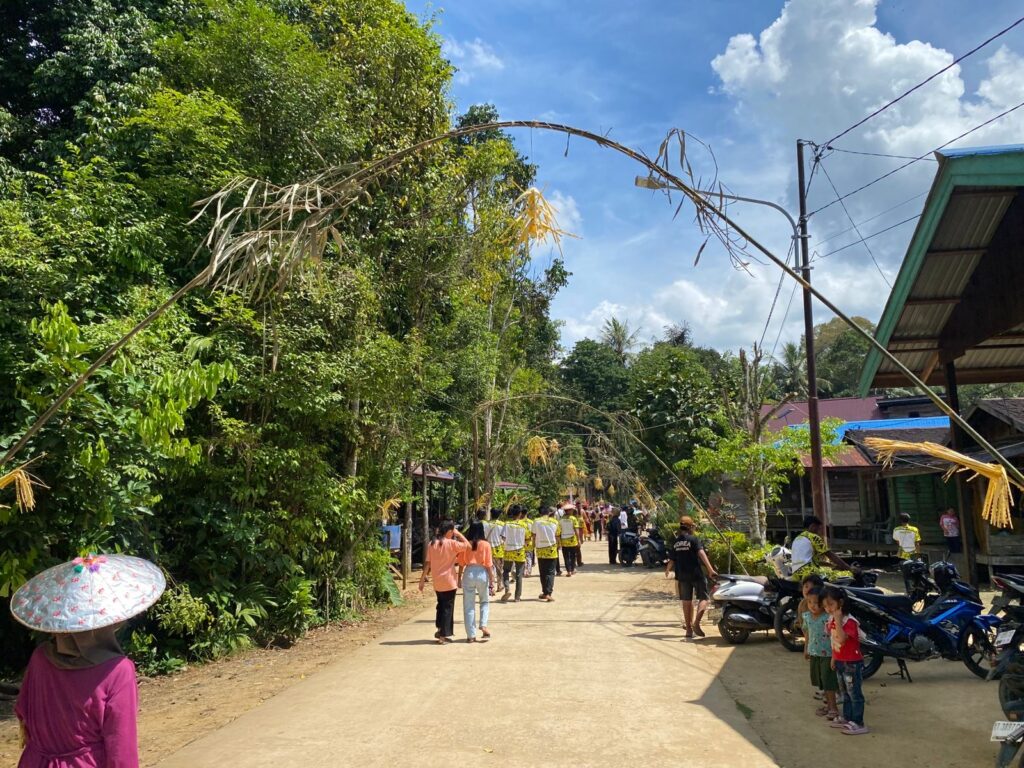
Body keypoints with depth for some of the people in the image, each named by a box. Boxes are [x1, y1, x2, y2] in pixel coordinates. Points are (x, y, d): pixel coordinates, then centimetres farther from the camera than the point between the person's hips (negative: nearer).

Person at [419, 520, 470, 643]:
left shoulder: (431, 544, 1)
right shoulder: (451, 543, -14)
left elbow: (427, 564, 1)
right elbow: (467, 545, -11)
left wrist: (422, 579, 7)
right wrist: (458, 534, -2)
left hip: (437, 582, 5)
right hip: (449, 581, -5)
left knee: (441, 605, 22)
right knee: (448, 607, 4)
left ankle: (440, 630, 26)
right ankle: (444, 635, 6)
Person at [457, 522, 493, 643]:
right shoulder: (486, 544, -3)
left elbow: (461, 564, 3)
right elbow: (488, 565, -3)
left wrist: (459, 579, 14)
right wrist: (491, 583, 1)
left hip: (468, 573, 1)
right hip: (482, 573, -1)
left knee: (469, 606, 8)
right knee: (485, 601, 22)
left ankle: (471, 635, 11)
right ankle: (483, 625, 2)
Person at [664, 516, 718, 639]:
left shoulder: (675, 542, 10)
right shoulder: (694, 539, -6)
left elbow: (671, 560, 15)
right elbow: (701, 553, -20)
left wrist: (667, 570, 35)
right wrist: (710, 569, -28)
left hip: (682, 575, 5)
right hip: (696, 574, -5)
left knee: (687, 601, 11)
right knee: (703, 598, 0)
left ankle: (689, 629, 14)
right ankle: (696, 623, -20)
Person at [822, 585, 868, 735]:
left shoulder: (849, 621, -24)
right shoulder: (832, 620, 3)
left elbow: (841, 639, -38)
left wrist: (838, 620, -37)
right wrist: (834, 658, 18)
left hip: (852, 663, -9)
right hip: (840, 662, 9)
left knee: (855, 694, 1)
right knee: (845, 693, 20)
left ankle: (858, 723, 9)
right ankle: (846, 718, 32)